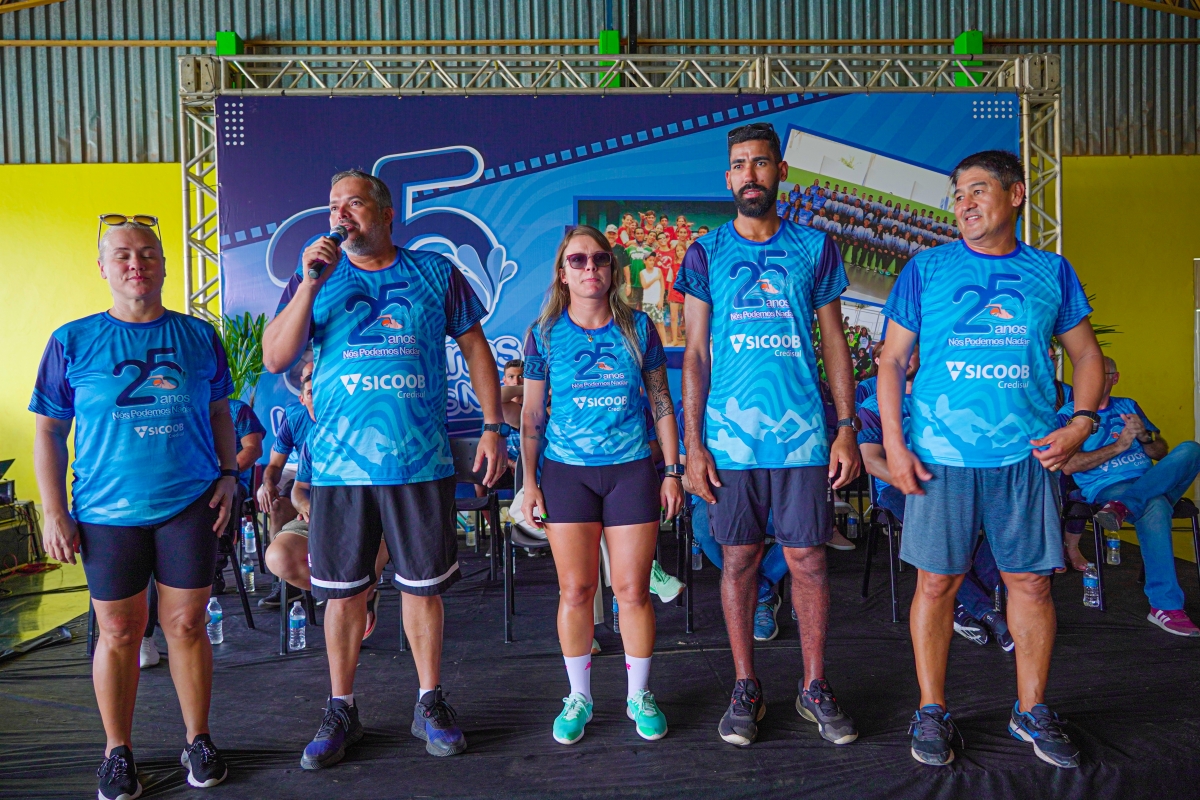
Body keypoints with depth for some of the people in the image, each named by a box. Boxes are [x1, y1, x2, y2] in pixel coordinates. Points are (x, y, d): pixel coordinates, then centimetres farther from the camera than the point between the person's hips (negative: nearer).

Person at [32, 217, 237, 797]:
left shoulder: (199, 336, 5)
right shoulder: (72, 342, 1)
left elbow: (220, 413, 13)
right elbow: (49, 432, 4)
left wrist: (228, 474, 2)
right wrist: (54, 514, -2)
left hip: (190, 503, 1)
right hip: (106, 510, 0)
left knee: (186, 625, 6)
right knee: (118, 633, 8)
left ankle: (198, 741, 23)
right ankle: (117, 753, 27)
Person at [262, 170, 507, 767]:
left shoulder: (435, 274, 5)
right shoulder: (314, 277, 7)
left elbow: (476, 348, 8)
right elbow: (275, 359, -2)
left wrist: (493, 428, 2)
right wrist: (310, 284, -12)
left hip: (421, 461, 0)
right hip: (340, 464, 1)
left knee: (422, 586, 9)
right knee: (342, 590, 8)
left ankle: (430, 705, 26)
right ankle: (341, 711, 26)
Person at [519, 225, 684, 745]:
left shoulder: (638, 328, 4)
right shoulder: (545, 333, 2)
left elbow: (661, 404, 8)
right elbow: (532, 414, 5)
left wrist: (673, 471, 4)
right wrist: (529, 482, 1)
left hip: (631, 469, 0)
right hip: (566, 471, 0)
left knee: (633, 590, 3)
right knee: (575, 590, 3)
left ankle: (639, 696, 23)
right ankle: (578, 697, 23)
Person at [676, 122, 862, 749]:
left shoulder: (814, 248, 7)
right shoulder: (706, 254, 5)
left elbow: (834, 344, 9)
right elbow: (695, 354, 3)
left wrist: (847, 429, 1)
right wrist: (692, 443, -3)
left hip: (803, 434, 1)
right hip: (730, 437, 0)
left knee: (808, 560, 5)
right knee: (739, 560, 7)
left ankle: (815, 687, 23)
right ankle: (746, 688, 22)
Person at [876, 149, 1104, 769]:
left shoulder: (1051, 272, 9)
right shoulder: (927, 270, 3)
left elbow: (1087, 355, 15)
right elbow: (892, 361, 3)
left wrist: (1081, 423, -1)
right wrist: (894, 444, -6)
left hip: (1027, 456, 2)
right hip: (941, 456, -1)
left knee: (1031, 581, 7)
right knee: (936, 582, 3)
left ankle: (1032, 711, 27)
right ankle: (932, 712, 19)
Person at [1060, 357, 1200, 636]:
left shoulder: (1128, 406, 22)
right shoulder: (1069, 413, 6)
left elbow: (1162, 452, 18)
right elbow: (1069, 465, -7)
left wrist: (1144, 436, -5)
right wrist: (1120, 445, -11)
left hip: (1155, 482, 5)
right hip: (1107, 489, -5)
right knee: (1154, 509, -38)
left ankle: (1124, 506, -37)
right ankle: (1165, 605, -37)